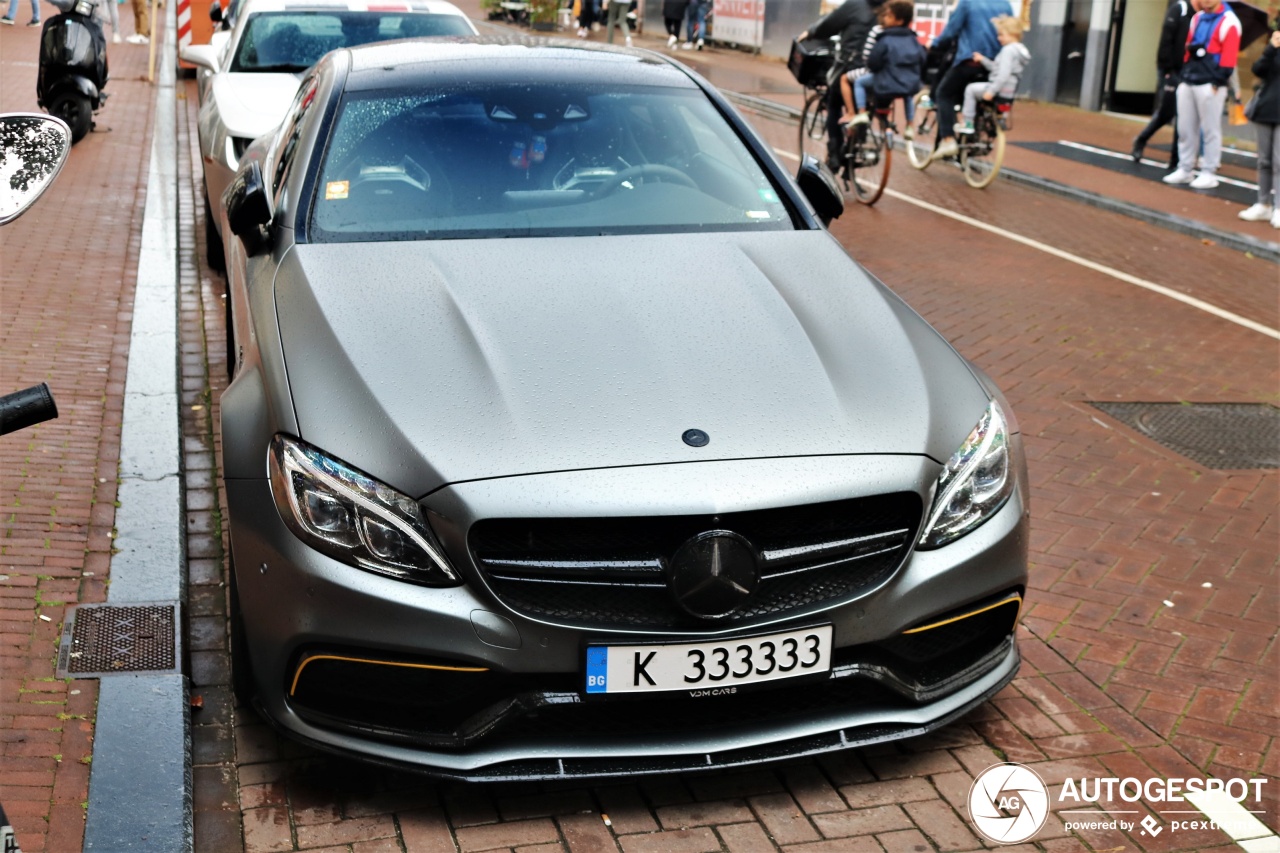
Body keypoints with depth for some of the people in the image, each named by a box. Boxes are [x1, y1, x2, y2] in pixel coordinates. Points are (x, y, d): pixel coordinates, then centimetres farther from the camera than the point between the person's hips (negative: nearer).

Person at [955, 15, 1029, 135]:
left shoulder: (1008, 50, -17)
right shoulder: (1019, 49, 15)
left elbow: (1004, 74, -26)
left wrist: (991, 91, -27)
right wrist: (983, 60, 11)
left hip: (1002, 89, -11)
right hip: (1010, 91, 11)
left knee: (971, 88, -4)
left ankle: (967, 122, -1)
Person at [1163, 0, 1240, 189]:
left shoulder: (1228, 22, -7)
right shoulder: (1197, 18, 16)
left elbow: (1229, 55, -12)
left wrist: (1217, 83, -16)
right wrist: (1184, 75, 14)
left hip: (1210, 86, -7)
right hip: (1188, 82, 7)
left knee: (1210, 130, -2)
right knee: (1185, 128, 9)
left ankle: (1209, 173, 3)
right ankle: (1185, 170, 17)